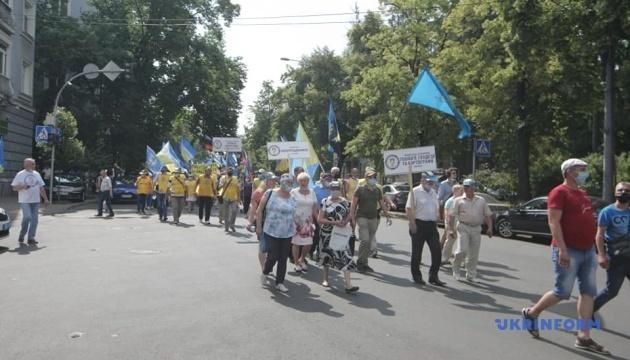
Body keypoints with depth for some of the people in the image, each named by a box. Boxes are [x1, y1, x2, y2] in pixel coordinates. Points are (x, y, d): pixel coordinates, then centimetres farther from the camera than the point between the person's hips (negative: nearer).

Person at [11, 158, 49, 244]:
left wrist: (45, 199, 13)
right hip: (24, 201, -5)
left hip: (35, 201, 5)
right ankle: (21, 235, 6)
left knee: (34, 219, 1)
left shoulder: (37, 174, 13)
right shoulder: (20, 175, -1)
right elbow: (14, 187, -2)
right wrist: (23, 187, -20)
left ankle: (31, 238, 7)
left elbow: (41, 188, 16)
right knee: (27, 217, -16)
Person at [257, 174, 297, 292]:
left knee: (283, 259, 6)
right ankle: (264, 273, 24)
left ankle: (280, 283, 18)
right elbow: (259, 210, -2)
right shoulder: (270, 194, -6)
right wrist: (259, 226, -4)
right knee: (273, 256, -7)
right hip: (271, 232, -4)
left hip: (287, 234, 4)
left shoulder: (292, 198, 6)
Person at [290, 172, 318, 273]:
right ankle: (297, 263, 17)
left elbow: (314, 208, 9)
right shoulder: (293, 192, -2)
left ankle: (302, 260, 25)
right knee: (296, 243, 0)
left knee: (308, 243, -1)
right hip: (296, 220, -3)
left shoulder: (312, 192, 8)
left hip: (308, 221, 3)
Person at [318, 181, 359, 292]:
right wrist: (334, 222, -21)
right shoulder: (325, 202, -5)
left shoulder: (344, 201, 4)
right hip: (327, 233, -1)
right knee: (327, 255, 14)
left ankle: (348, 285, -13)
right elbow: (319, 219, -9)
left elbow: (349, 214, 15)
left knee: (345, 257, -9)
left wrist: (345, 221, -9)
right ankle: (325, 279, 35)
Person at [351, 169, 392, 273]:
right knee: (365, 240, -17)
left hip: (373, 218, 5)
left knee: (369, 242, 8)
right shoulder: (360, 190, -3)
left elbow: (382, 204, 18)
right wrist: (353, 219, -10)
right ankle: (360, 262, -2)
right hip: (362, 218, -5)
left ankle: (364, 263, 18)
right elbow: (353, 205, -4)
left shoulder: (378, 191, 11)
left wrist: (387, 215, 8)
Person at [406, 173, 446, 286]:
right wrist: (413, 224, -18)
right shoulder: (415, 191, -7)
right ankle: (416, 276, 17)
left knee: (437, 251, 1)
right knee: (417, 252, 4)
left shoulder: (433, 193, 15)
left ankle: (433, 276, 11)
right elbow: (409, 209, -13)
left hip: (432, 225, 6)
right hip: (419, 225, -6)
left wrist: (436, 222, 13)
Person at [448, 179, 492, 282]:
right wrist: (452, 229, -10)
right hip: (463, 228, -3)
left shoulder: (481, 200, 11)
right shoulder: (459, 200, 2)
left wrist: (490, 228, -1)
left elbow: (488, 215, 12)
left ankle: (471, 275, 18)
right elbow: (452, 215, -2)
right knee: (462, 251, -13)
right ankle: (456, 270, 11)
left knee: (474, 254, 7)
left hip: (476, 229, 3)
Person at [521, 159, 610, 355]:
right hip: (569, 251, -8)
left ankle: (584, 337, 11)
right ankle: (531, 313, 19)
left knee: (588, 292, 6)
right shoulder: (560, 192, -11)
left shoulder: (583, 194, 15)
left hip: (588, 251, 8)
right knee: (562, 292, -2)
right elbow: (554, 222, -19)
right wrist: (562, 249, -26)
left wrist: (592, 248, 18)